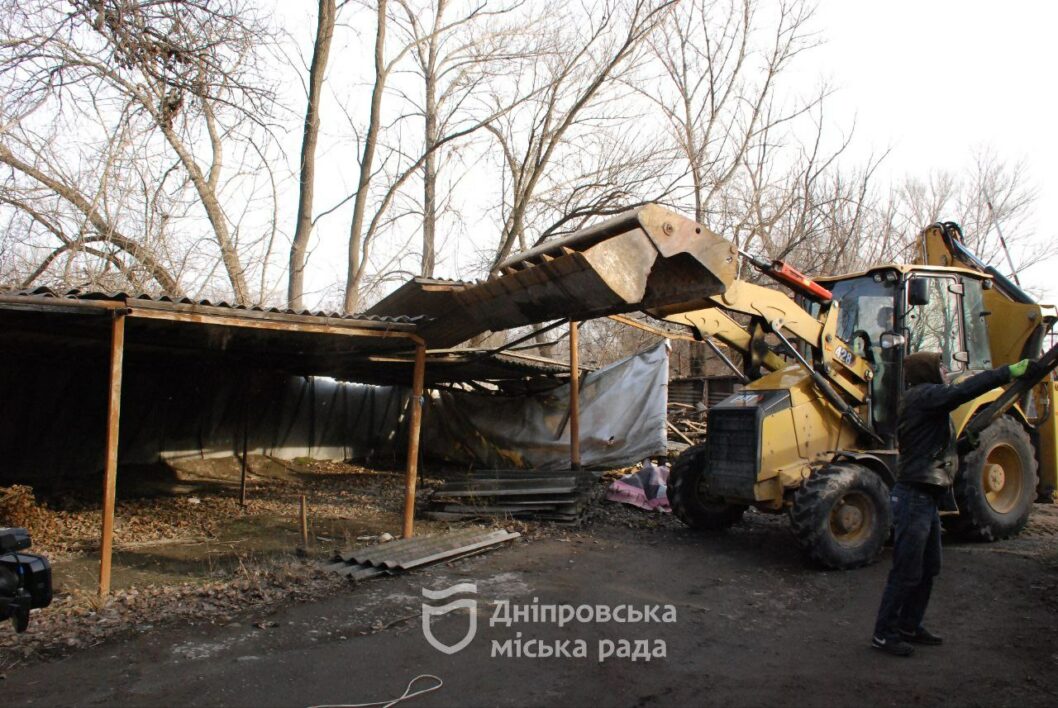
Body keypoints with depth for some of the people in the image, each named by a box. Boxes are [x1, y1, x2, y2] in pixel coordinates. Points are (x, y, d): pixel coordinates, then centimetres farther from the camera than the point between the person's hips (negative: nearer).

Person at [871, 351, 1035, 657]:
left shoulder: (929, 398, 18)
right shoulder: (924, 396, -16)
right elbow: (962, 392, -30)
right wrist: (1009, 371, -27)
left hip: (927, 497, 11)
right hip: (914, 496, -11)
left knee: (929, 568, 19)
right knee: (907, 572, -4)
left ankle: (909, 626, 30)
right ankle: (884, 633, 6)